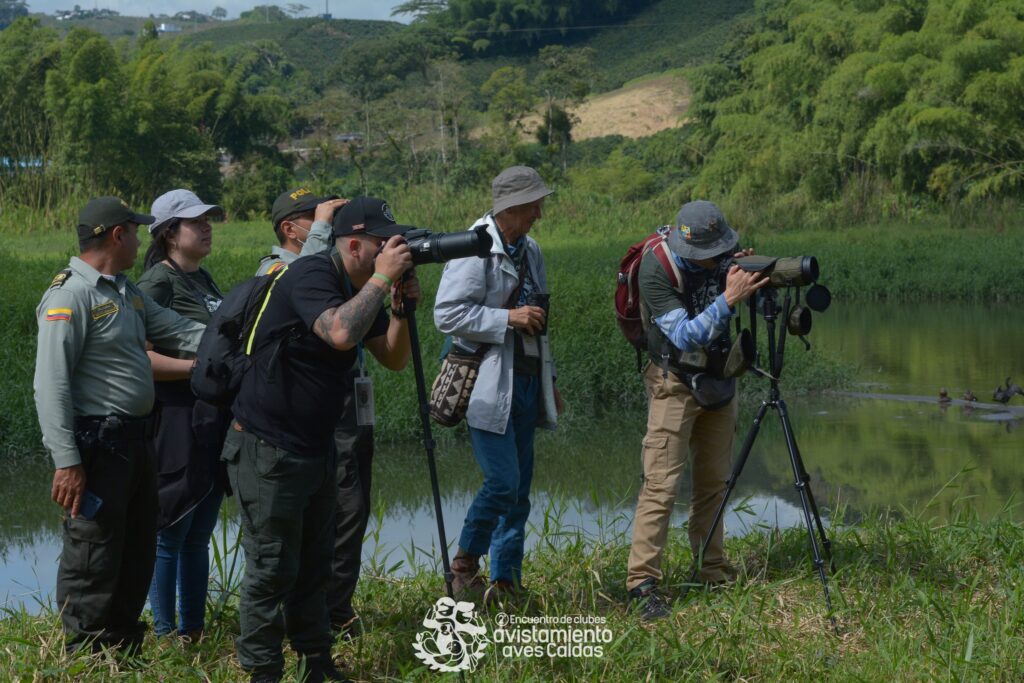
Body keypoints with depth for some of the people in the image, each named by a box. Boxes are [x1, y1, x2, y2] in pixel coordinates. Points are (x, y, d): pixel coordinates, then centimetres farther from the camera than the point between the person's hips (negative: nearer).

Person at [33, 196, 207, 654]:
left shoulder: (126, 291, 14)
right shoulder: (70, 295, -16)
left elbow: (179, 332, 12)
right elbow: (51, 384, -20)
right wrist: (66, 461, -24)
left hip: (135, 440, 10)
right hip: (97, 444, -10)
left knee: (137, 552, 18)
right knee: (93, 561, -3)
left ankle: (124, 648, 30)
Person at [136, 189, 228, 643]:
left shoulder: (202, 278, 15)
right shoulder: (157, 282, -11)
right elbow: (140, 357, -20)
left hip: (215, 419, 8)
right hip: (178, 420, -8)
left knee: (199, 535, 13)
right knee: (171, 537, -1)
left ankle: (194, 632, 21)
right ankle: (165, 636, 7)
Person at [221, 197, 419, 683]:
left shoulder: (359, 290, 8)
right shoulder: (309, 276, -19)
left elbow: (393, 359, 10)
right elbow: (340, 333, -37)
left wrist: (403, 307, -6)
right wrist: (381, 279, -27)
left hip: (315, 449, 9)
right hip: (267, 449, -9)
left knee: (314, 566, 15)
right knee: (272, 569, -3)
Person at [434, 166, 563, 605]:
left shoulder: (529, 250, 15)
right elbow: (446, 314, -18)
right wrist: (507, 318, -19)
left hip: (525, 382, 8)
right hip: (488, 383, -8)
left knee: (519, 490, 7)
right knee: (502, 482, -13)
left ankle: (506, 583, 14)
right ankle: (464, 564, 7)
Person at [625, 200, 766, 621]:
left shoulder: (720, 256, -5)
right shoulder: (656, 271, -22)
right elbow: (686, 336, -27)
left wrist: (749, 276, -13)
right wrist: (728, 300, -37)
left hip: (717, 381, 6)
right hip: (675, 384, -6)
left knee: (713, 480, 12)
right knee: (662, 483, -11)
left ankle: (713, 570, 22)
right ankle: (642, 583, -11)